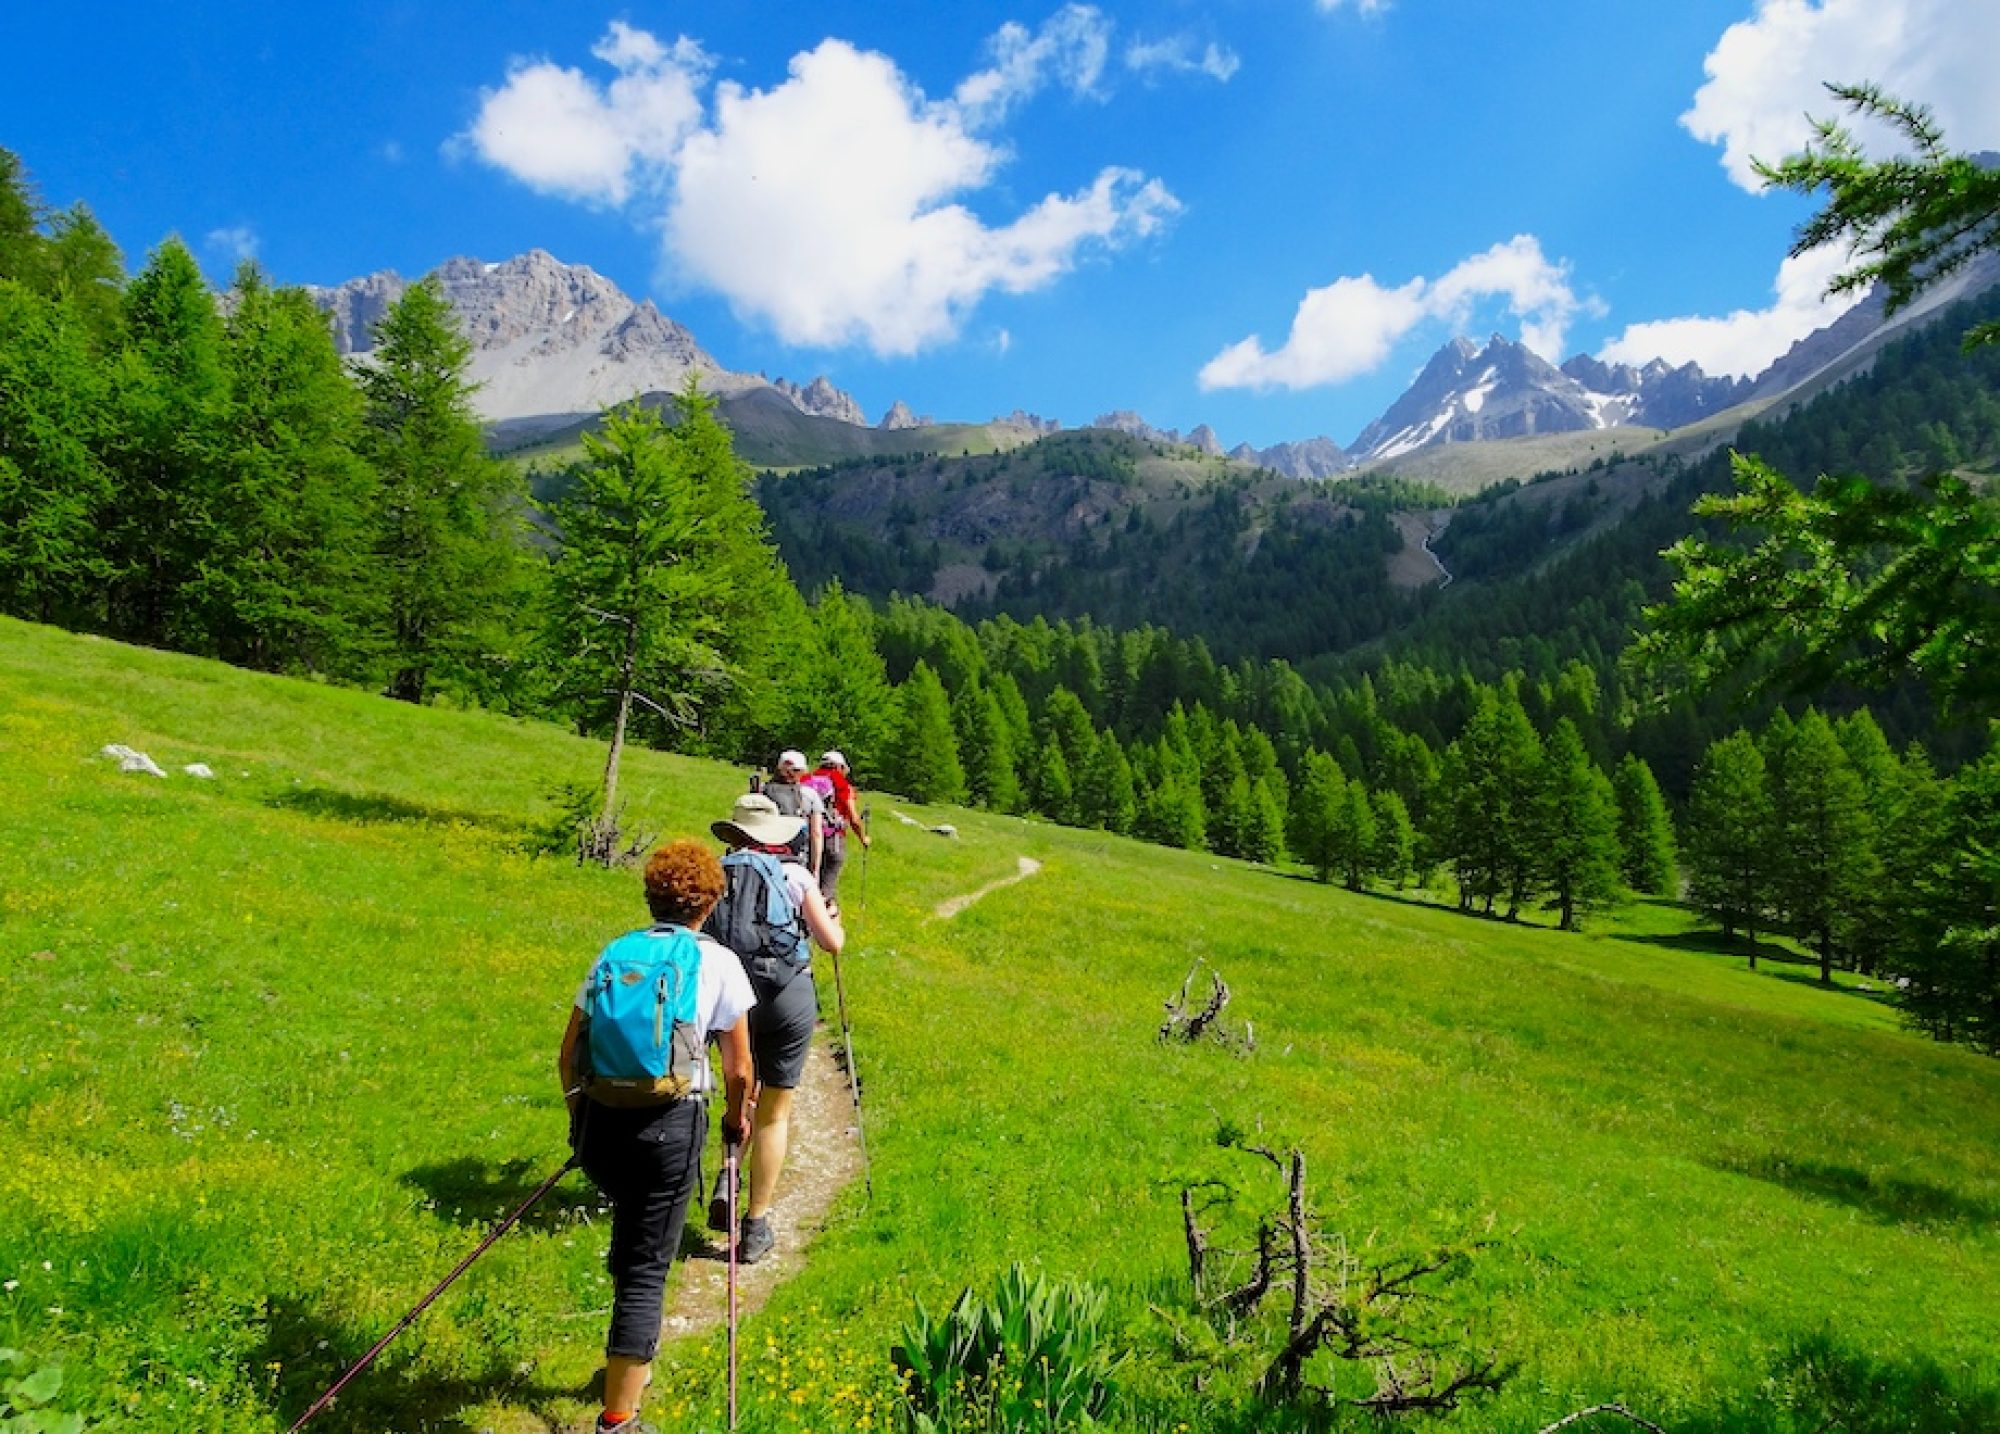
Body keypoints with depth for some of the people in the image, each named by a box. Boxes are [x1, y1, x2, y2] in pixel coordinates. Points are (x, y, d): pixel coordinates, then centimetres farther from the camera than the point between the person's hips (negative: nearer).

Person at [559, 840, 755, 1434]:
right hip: (671, 1125, -4)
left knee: (630, 1232, 29)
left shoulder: (614, 952, 7)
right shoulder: (719, 963, -2)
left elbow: (568, 1055, 8)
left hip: (601, 1121, 4)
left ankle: (634, 1351, 44)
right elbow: (738, 1069, 0)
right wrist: (736, 1119, 18)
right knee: (647, 1267, 6)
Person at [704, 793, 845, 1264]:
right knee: (774, 1112, 10)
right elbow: (833, 943, 1)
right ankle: (755, 1227, 15)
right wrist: (833, 920, 22)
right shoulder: (795, 875, -2)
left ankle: (726, 1181, 5)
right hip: (788, 998, -2)